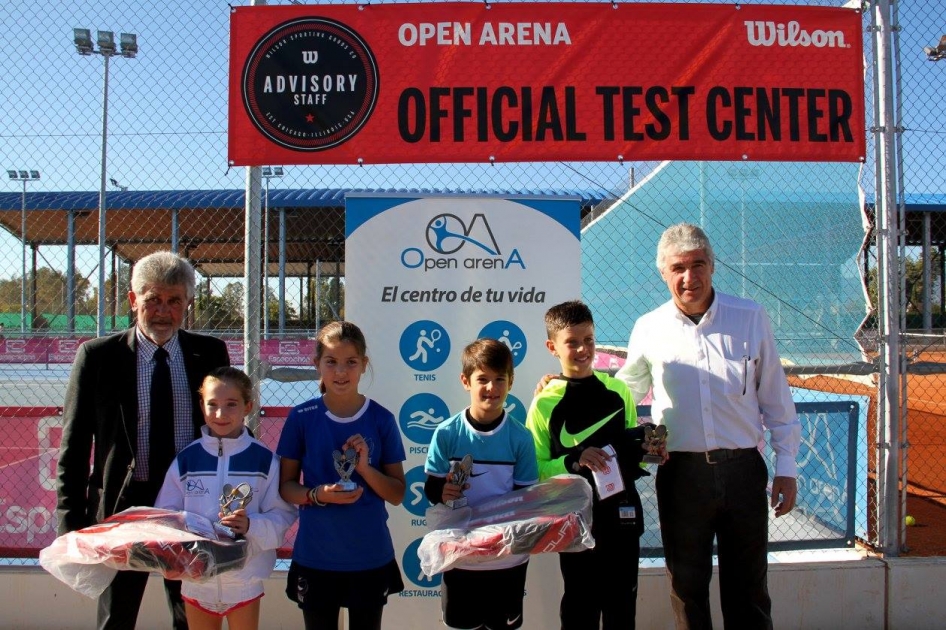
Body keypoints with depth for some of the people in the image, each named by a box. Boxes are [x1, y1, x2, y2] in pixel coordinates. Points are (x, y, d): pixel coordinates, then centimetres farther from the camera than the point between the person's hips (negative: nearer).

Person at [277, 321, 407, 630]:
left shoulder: (381, 419, -6)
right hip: (315, 557, 0)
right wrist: (318, 494, -20)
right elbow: (286, 486, 0)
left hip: (371, 558, 0)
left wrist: (365, 468, -19)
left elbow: (398, 494, -2)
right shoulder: (302, 417, -7)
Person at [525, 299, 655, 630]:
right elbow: (536, 470, -9)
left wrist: (647, 449, -6)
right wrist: (574, 461, -23)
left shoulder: (618, 389, 3)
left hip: (622, 512, 3)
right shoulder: (544, 404, -8)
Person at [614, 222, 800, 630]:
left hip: (743, 470, 0)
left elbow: (775, 398, 5)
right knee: (687, 584, 13)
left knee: (747, 585, 12)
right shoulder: (648, 329, 1)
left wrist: (786, 467, 4)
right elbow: (623, 392, 15)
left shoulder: (751, 318, 0)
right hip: (681, 473, 0)